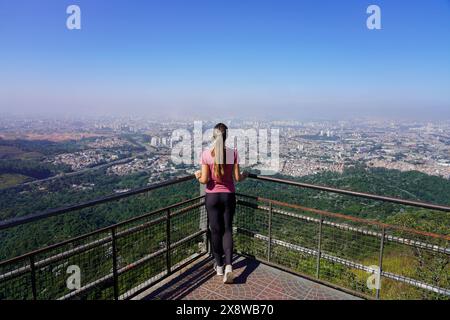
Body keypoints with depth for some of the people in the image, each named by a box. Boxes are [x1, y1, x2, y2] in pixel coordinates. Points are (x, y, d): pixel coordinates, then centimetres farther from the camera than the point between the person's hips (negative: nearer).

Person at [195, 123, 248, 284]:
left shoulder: (206, 154, -12)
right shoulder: (233, 153, -8)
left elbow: (205, 180, -13)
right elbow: (237, 178, -6)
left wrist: (198, 176, 9)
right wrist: (245, 175, 16)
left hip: (212, 196, 0)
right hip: (228, 196, 1)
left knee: (216, 231, 13)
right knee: (227, 230, 11)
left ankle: (219, 265, 26)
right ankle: (228, 265, -2)